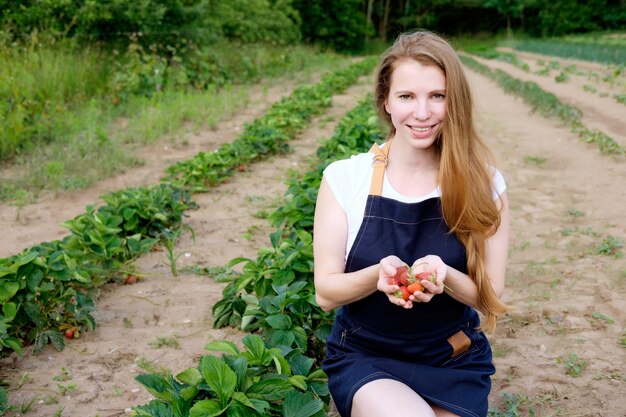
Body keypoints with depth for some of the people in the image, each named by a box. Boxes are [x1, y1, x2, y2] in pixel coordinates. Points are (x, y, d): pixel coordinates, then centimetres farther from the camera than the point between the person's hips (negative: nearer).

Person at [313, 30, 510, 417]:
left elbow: (490, 296, -6)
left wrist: (444, 276, -27)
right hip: (364, 358, -1)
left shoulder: (483, 183, -9)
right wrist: (378, 275, -28)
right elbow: (326, 293, -8)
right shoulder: (344, 178, -10)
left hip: (453, 363, 1)